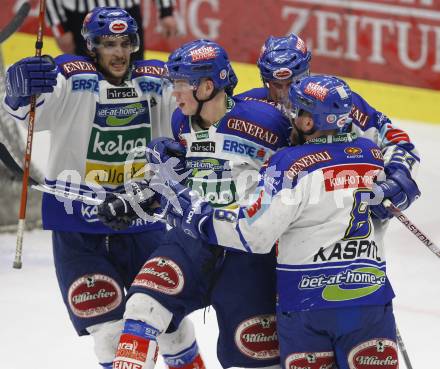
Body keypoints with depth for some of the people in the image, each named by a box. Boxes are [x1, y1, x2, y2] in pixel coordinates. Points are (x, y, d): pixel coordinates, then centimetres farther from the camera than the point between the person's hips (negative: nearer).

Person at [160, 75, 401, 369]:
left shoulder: (293, 163, -12)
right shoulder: (373, 155, 6)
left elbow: (254, 234, -13)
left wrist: (199, 215, -4)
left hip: (308, 298, -4)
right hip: (371, 291, 4)